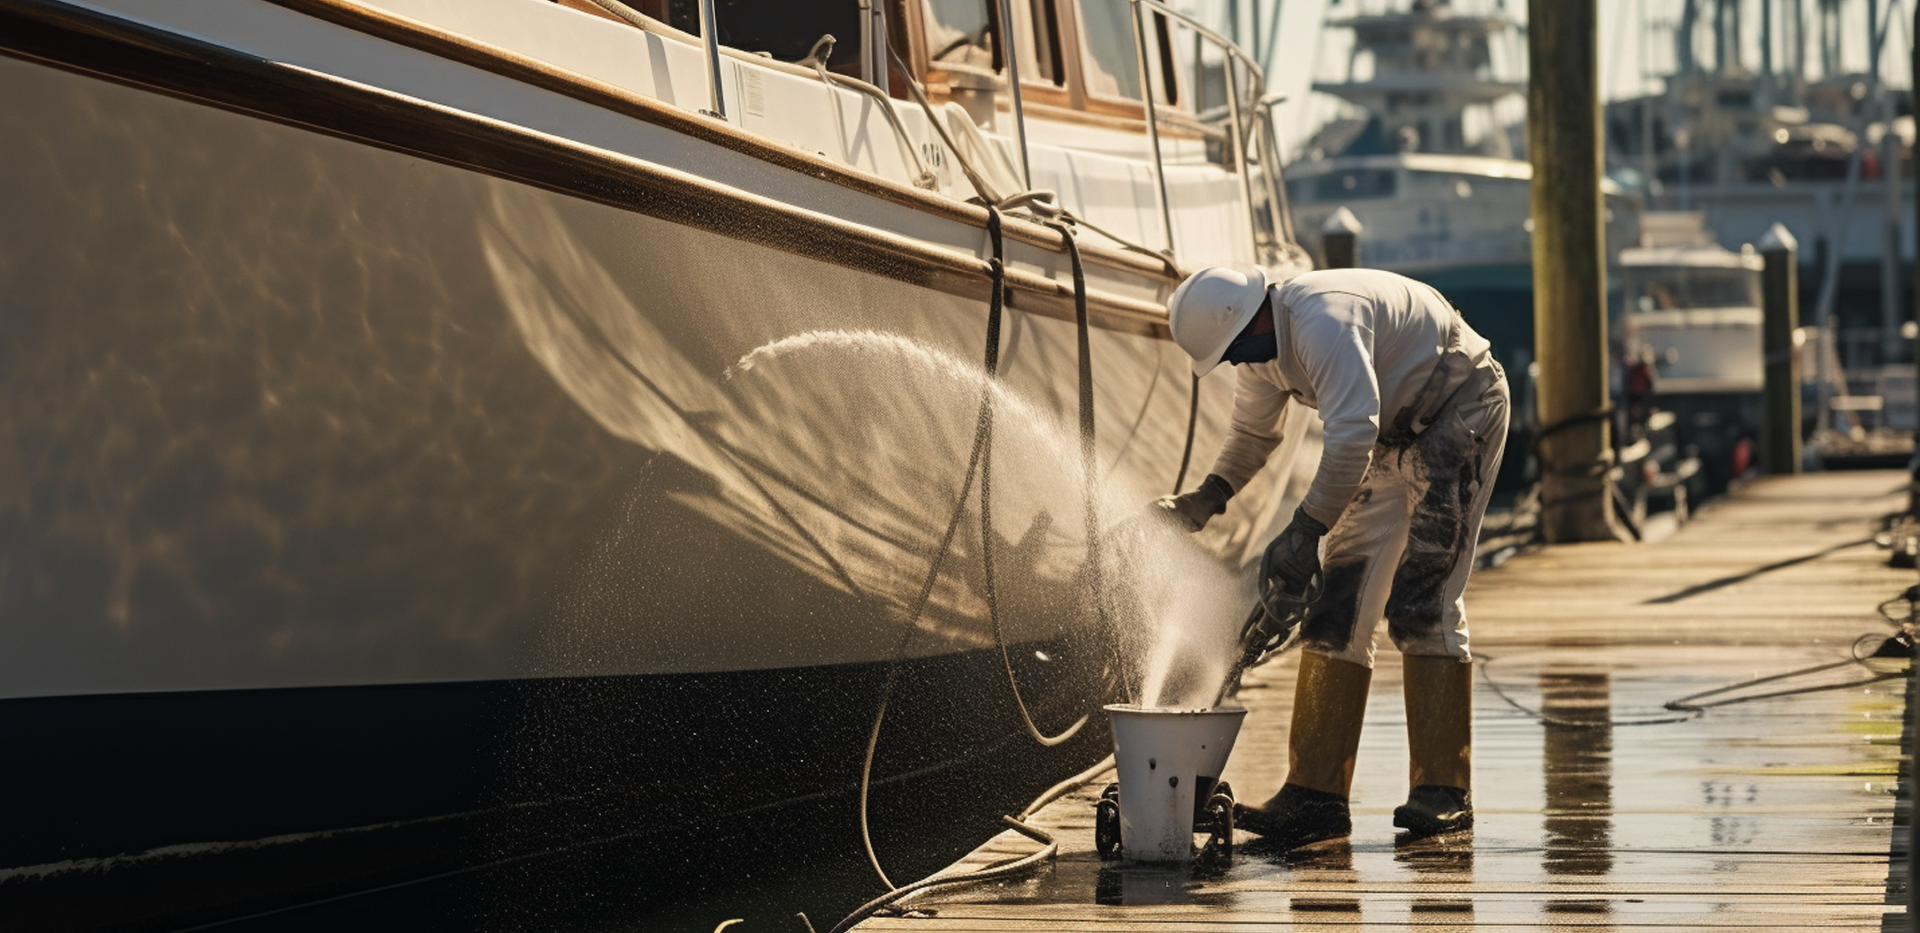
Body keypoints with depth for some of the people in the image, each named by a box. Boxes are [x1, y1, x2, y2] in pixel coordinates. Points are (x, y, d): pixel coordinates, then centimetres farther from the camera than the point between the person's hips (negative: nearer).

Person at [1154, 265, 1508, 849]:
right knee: (1340, 604, 0)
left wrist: (1306, 528, -38)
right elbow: (1253, 434, 19)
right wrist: (1208, 499, 5)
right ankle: (1316, 795, -2)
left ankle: (1442, 793, -13)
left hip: (1460, 412, -9)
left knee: (1420, 601, -17)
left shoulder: (1323, 323, -32)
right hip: (1392, 437, 9)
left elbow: (1352, 433, -40)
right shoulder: (1265, 349, 0)